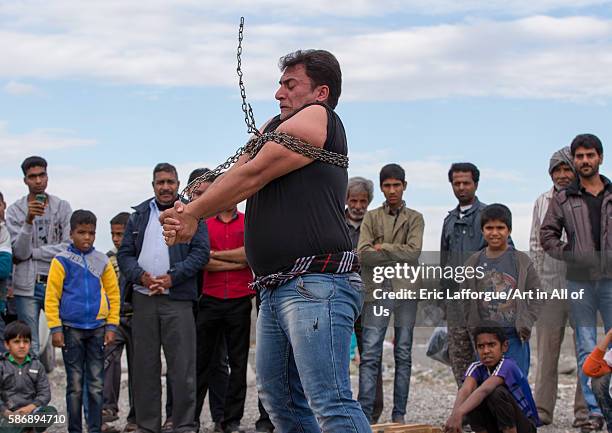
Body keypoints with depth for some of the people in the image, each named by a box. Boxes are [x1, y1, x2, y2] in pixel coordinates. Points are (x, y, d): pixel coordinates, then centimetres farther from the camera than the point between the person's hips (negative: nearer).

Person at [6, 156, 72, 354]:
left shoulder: (62, 207, 4)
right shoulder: (15, 210, 2)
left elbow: (70, 247, -6)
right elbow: (19, 252, -8)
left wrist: (32, 252, -7)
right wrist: (29, 220, -21)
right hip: (27, 286, -1)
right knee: (29, 346, 1)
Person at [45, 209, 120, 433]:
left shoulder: (102, 261, 5)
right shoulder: (62, 261, -2)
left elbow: (113, 294, 7)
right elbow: (51, 297, -3)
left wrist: (111, 326, 1)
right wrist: (55, 328, -8)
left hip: (97, 328, 2)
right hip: (71, 329, -2)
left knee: (96, 384, 5)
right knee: (75, 384, 4)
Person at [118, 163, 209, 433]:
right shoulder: (139, 215, 16)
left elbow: (201, 252, -1)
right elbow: (125, 253, 12)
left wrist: (172, 277, -12)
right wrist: (141, 276, -7)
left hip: (177, 299, -3)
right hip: (143, 298, 3)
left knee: (182, 366, -6)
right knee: (145, 366, 5)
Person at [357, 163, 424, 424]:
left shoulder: (415, 218, 9)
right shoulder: (371, 218, 9)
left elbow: (414, 252, -7)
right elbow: (363, 254, -6)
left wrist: (382, 248, -6)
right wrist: (399, 257, -9)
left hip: (406, 291, 1)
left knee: (403, 355, 6)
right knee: (370, 356, -5)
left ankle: (399, 414, 10)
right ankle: (365, 414, -7)